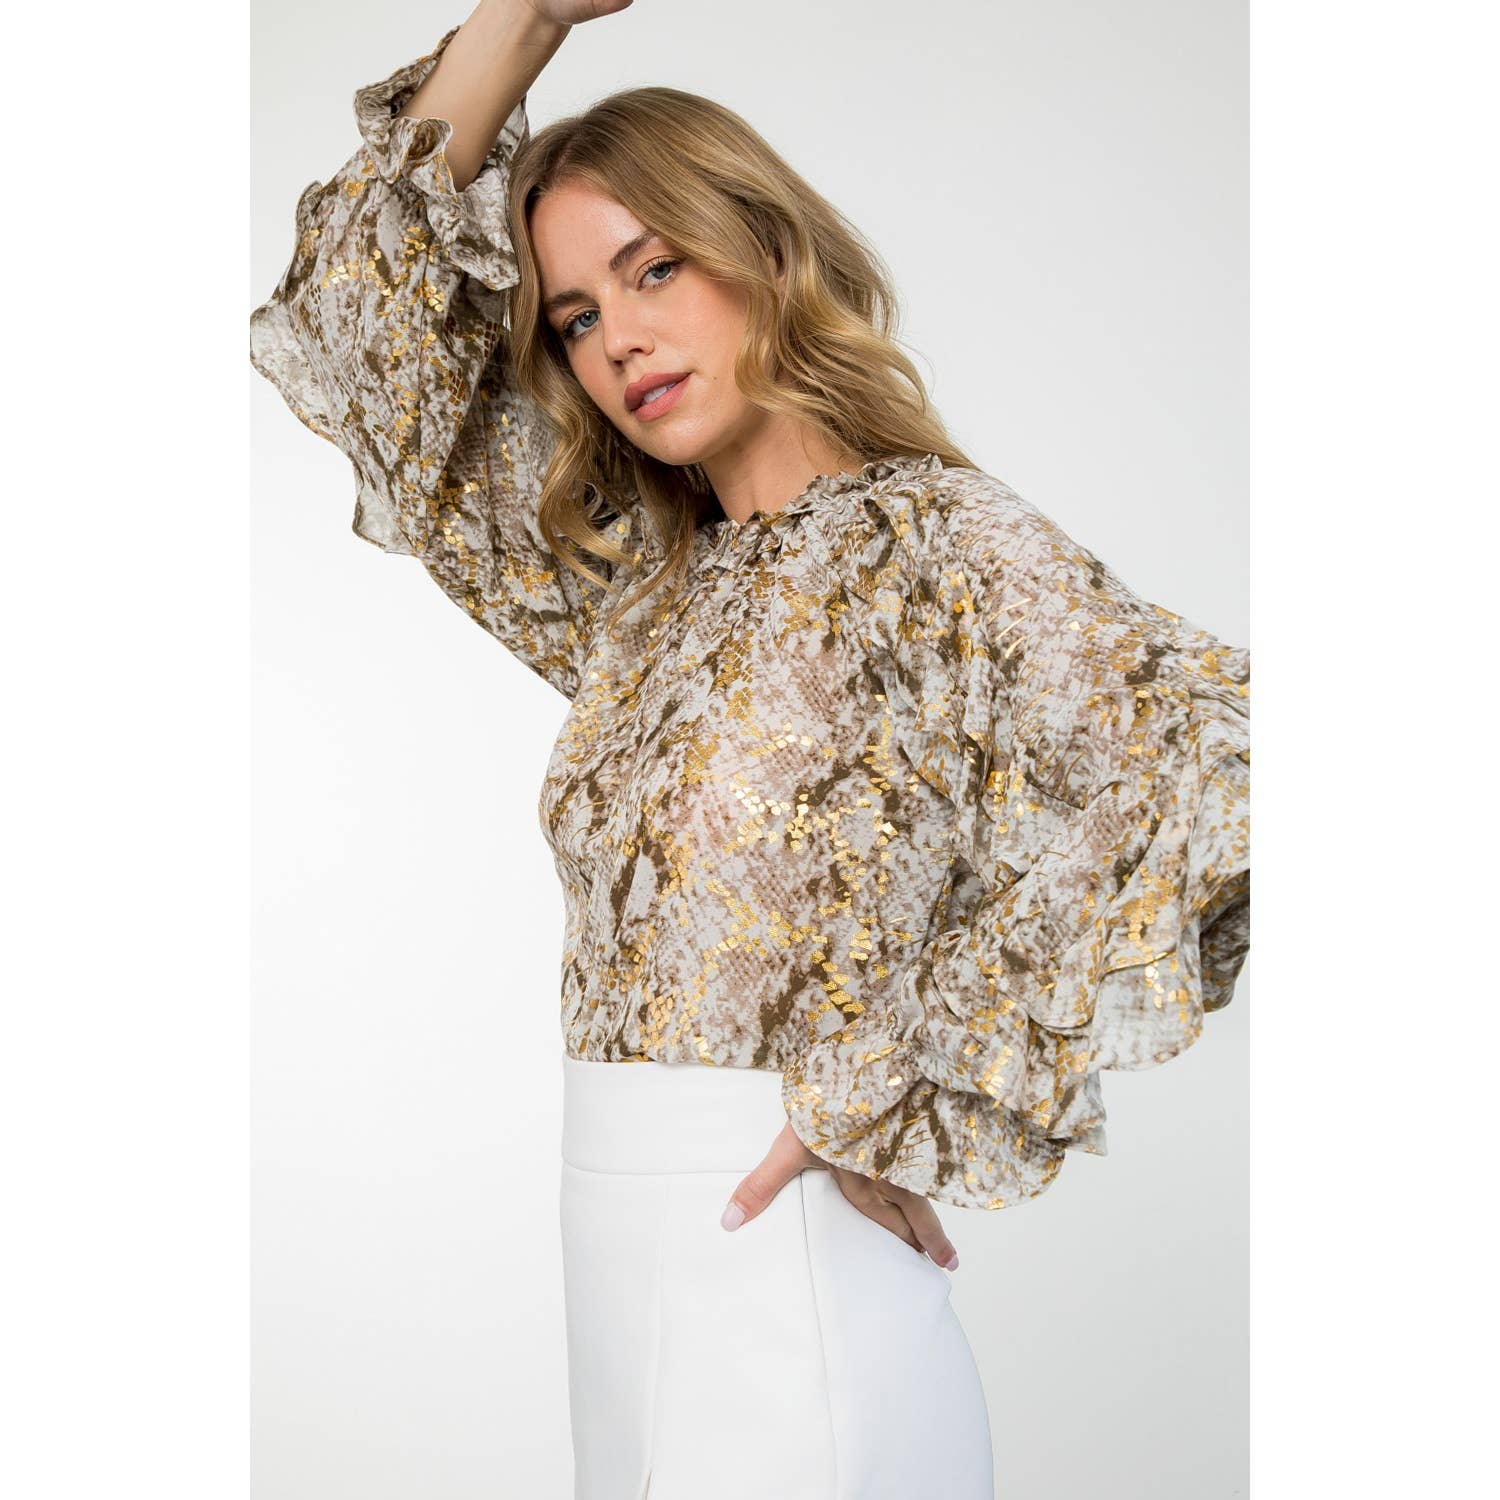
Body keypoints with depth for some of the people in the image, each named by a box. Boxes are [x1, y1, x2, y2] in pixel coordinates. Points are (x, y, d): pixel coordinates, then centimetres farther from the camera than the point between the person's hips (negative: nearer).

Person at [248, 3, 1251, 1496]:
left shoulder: (929, 541, -9)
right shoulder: (641, 587, 10)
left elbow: (1216, 758, -24)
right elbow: (369, 324, 15)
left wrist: (912, 1103, -18)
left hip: (788, 1283, -6)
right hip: (620, 1284, 6)